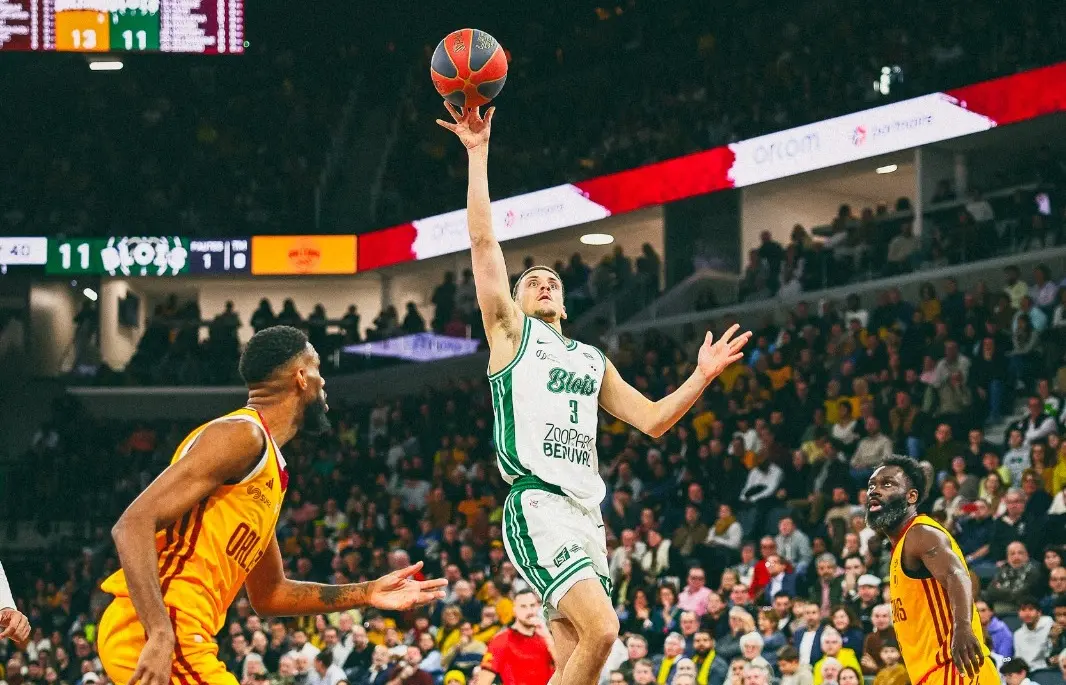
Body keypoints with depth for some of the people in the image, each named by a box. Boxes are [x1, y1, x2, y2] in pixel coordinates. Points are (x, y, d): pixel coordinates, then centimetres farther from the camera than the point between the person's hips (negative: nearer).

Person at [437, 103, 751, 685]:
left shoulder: (592, 360, 27)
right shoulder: (510, 331, 11)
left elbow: (652, 419, 24)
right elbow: (482, 241, 2)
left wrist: (703, 376, 12)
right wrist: (478, 154, -2)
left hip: (585, 511, 7)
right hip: (537, 503, -7)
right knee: (600, 629, -25)